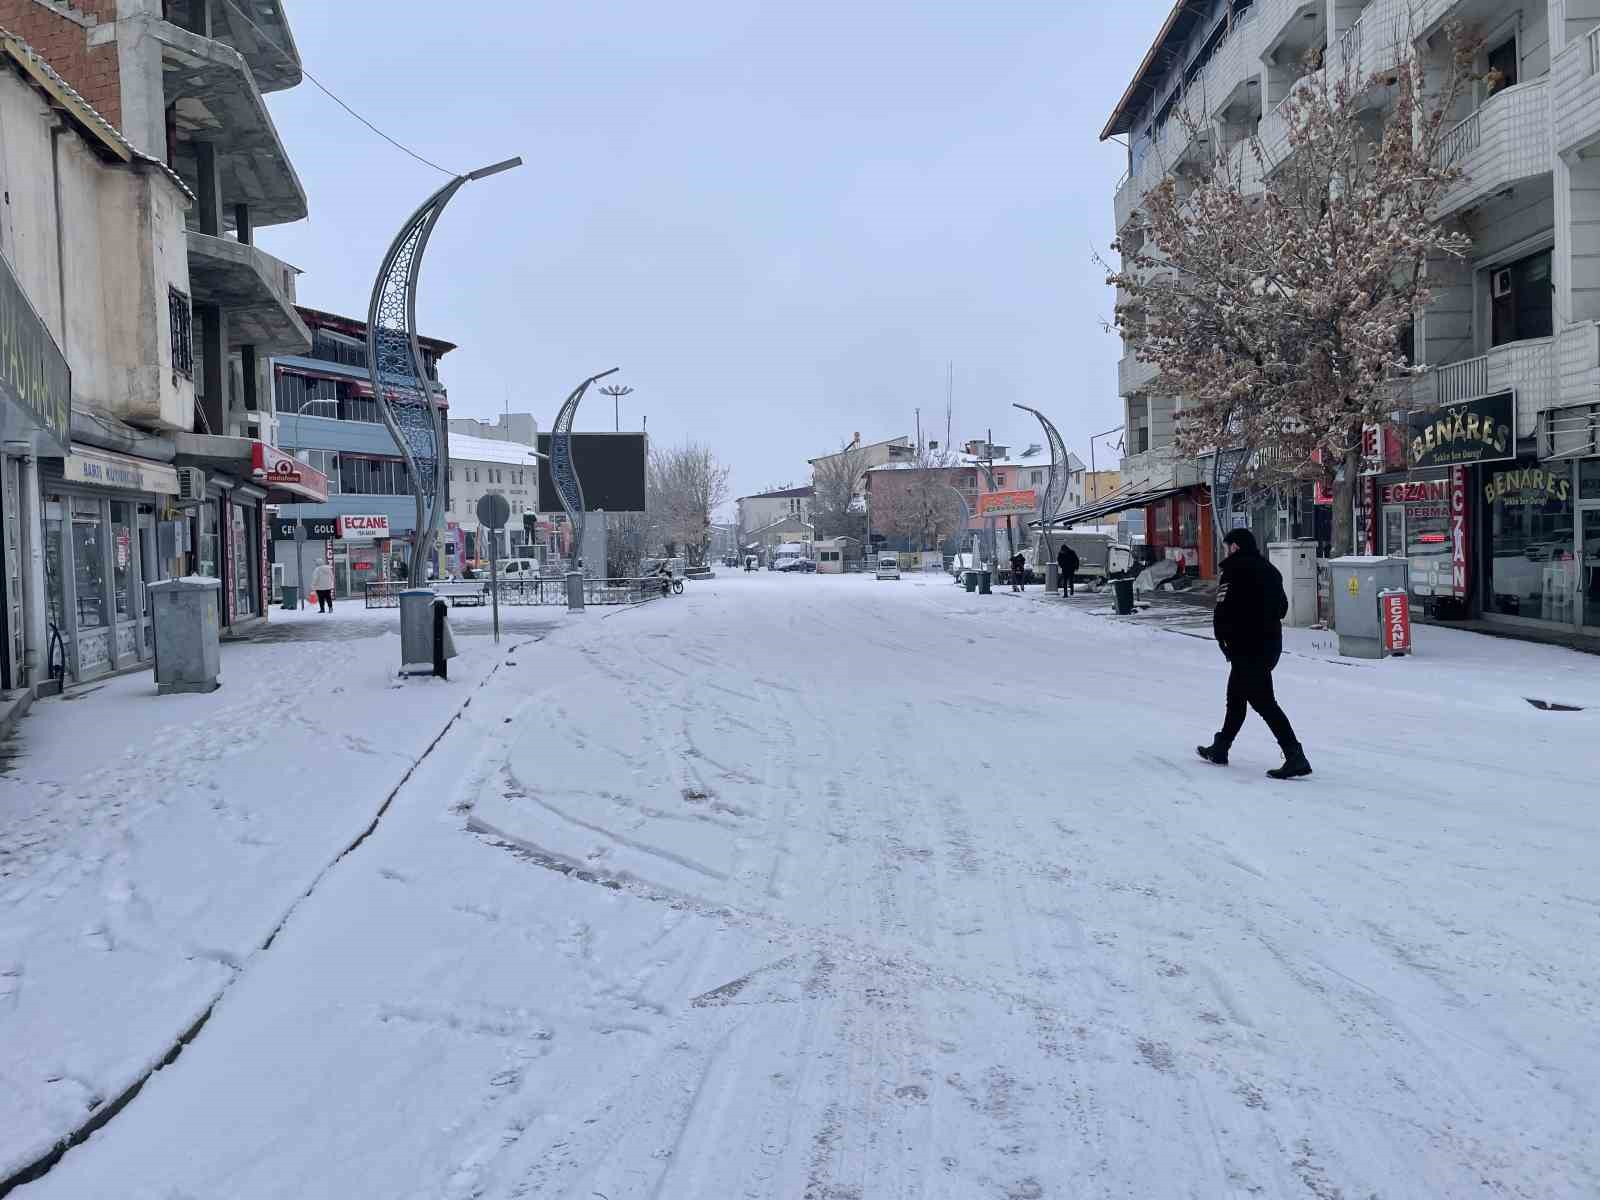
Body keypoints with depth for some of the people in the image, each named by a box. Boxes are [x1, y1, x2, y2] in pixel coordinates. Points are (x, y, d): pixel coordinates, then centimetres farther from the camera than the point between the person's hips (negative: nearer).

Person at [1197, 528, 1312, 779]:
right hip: (1272, 643, 9)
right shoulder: (1269, 569, 13)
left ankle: (1295, 757, -15)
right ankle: (1220, 749, 32)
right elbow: (1283, 607, 16)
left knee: (1263, 702, -9)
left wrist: (1223, 638, -5)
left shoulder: (1233, 570, -12)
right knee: (1236, 695, 21)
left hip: (1247, 648, -9)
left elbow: (1224, 610, -18)